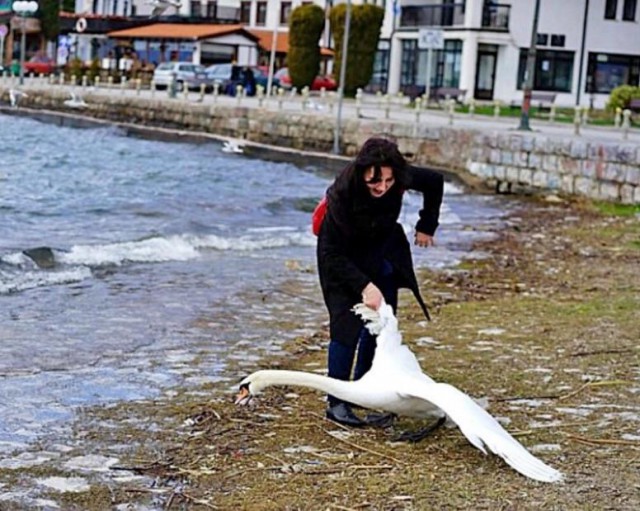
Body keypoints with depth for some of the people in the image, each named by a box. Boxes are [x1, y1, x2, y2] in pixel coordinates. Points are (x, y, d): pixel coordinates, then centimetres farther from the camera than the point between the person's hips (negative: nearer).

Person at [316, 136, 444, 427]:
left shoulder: (401, 180, -26)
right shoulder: (342, 193, -36)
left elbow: (435, 182, -3)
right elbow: (333, 254, -30)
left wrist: (427, 226, 1)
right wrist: (363, 286, -37)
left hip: (383, 249, 5)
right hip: (343, 258, -5)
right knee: (346, 324, -14)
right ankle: (336, 403, -7)